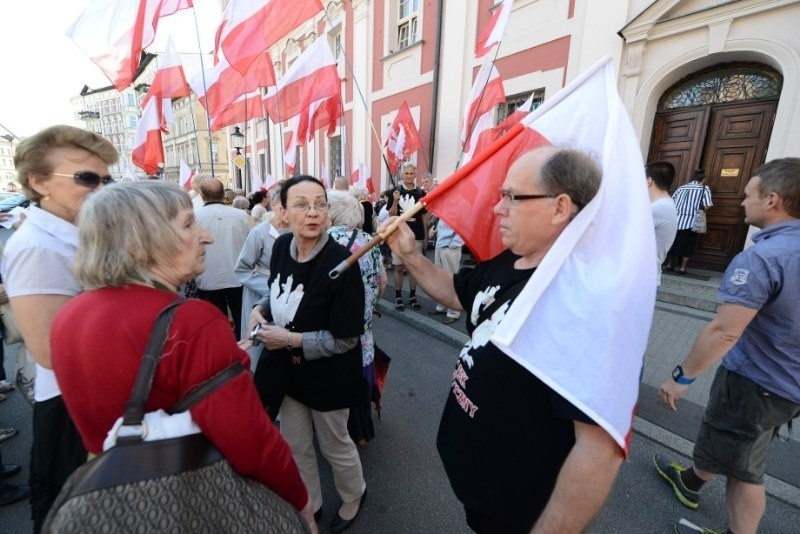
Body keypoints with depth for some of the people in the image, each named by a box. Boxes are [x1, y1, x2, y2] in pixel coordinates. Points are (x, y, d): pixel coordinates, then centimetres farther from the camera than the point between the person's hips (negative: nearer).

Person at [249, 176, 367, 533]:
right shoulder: (281, 247, -8)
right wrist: (260, 309, -8)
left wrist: (290, 339, -24)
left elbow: (345, 339, -24)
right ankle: (309, 505, 53)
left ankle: (354, 497, 53)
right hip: (287, 368, 6)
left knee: (334, 445, 20)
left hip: (327, 375, -5)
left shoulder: (340, 262, -28)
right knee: (294, 445, 23)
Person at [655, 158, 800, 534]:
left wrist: (681, 377, -22)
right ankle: (690, 482, 50)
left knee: (743, 470, 10)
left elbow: (724, 332, -31)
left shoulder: (761, 257, -28)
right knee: (719, 434, 27)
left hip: (755, 382, -8)